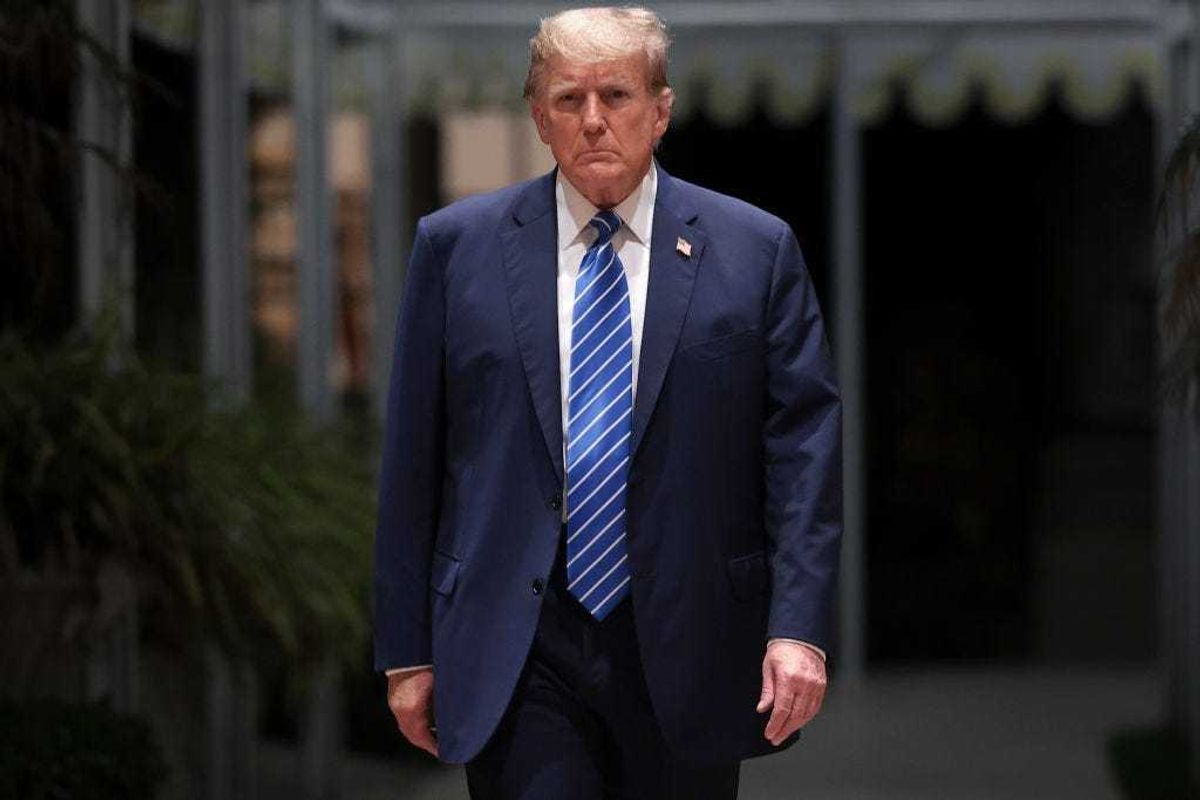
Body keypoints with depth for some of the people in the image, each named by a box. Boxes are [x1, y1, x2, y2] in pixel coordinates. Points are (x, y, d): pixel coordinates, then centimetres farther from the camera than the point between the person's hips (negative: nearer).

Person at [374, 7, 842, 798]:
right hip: (517, 659, -1)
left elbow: (805, 447, -1)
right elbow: (412, 460, 6)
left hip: (685, 649, 1)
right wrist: (407, 649, 3)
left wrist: (799, 628, -11)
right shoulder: (458, 247, 5)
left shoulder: (754, 251, 3)